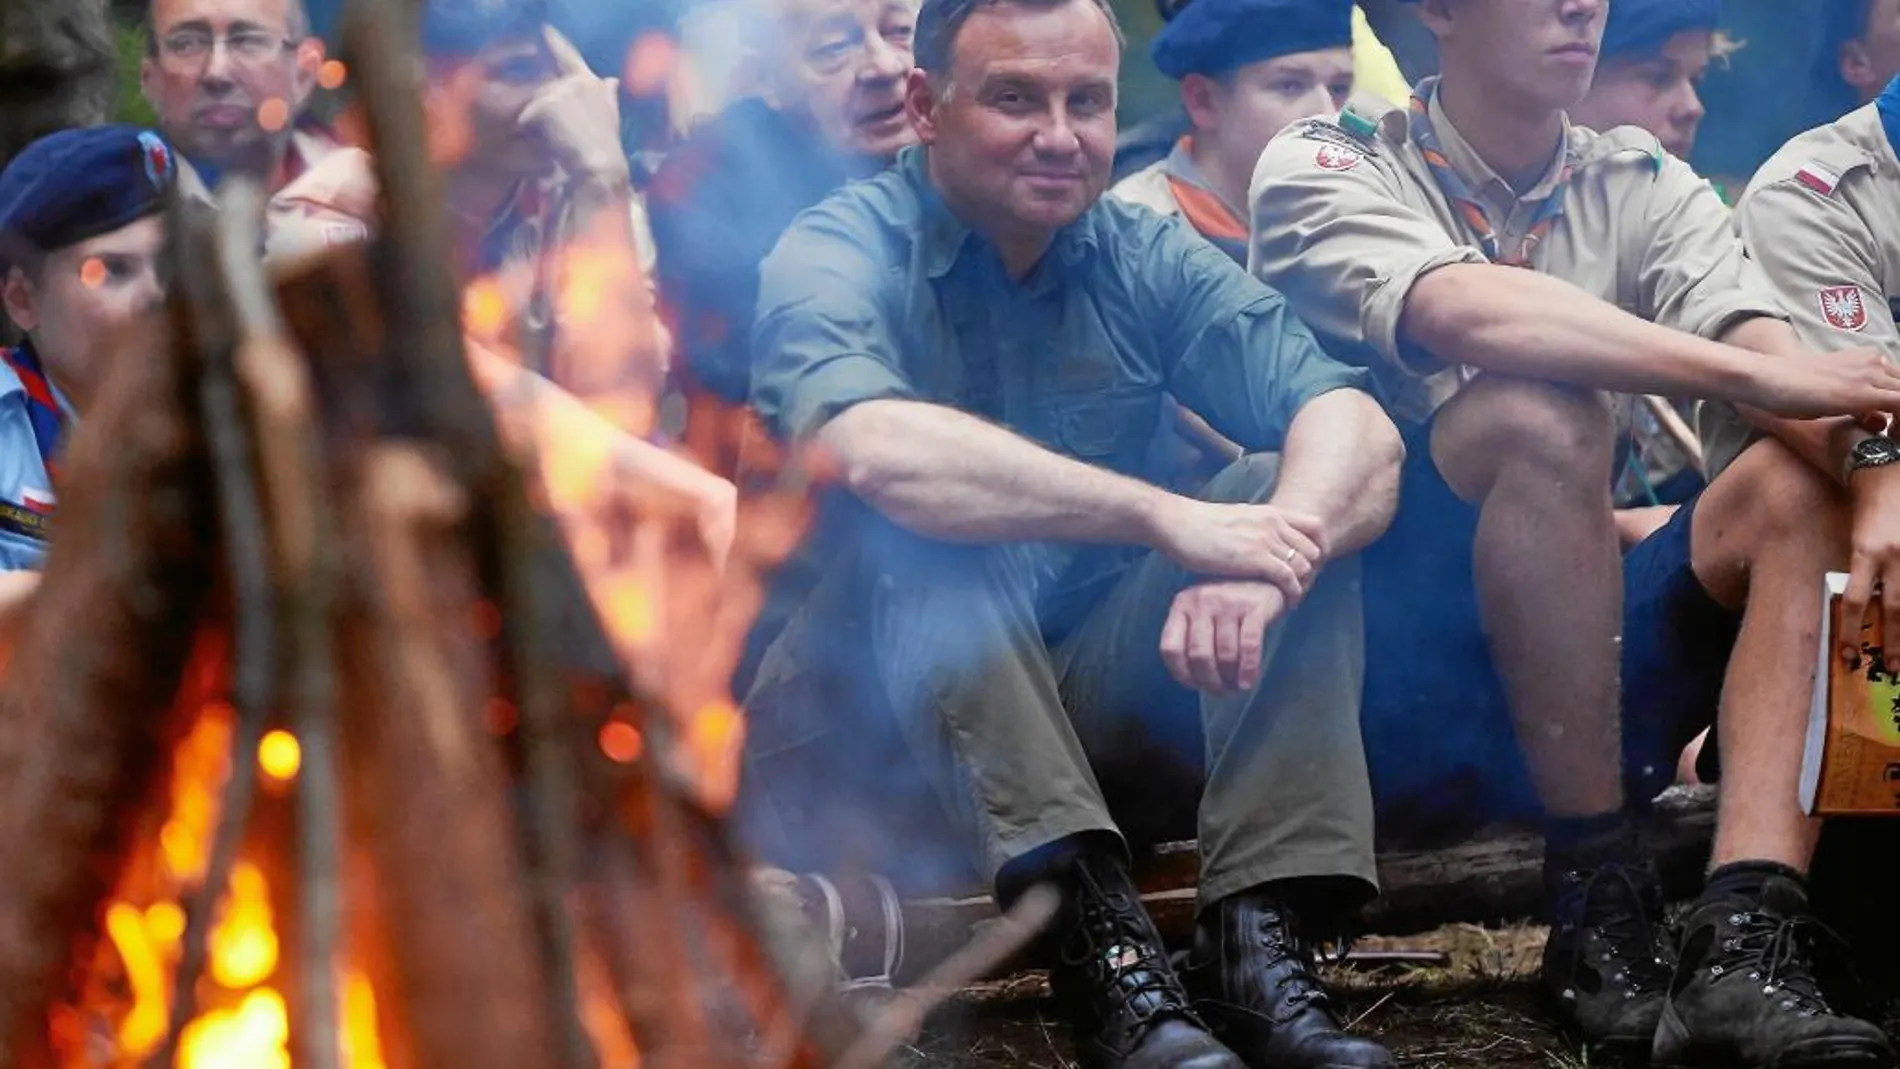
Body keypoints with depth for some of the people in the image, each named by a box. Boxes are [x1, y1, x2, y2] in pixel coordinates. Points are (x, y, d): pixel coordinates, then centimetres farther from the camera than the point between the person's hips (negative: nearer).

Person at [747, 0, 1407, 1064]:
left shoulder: (1150, 259, 2)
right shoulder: (836, 253, -11)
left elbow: (1358, 429, -12)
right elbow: (871, 450, -34)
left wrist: (1265, 558, -34)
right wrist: (1167, 518, -38)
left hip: (1092, 714, 4)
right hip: (883, 727, -4)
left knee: (1293, 490, -13)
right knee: (925, 525, -30)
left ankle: (1261, 937, -28)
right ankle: (1099, 939, -39)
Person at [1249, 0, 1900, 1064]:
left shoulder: (1643, 186, 11)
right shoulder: (1326, 168, -3)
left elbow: (1772, 349, -8)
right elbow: (1464, 313, -25)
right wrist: (1758, 373, -33)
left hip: (1570, 681, 5)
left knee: (1802, 480, -18)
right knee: (1544, 412, -28)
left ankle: (1749, 951, -34)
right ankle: (1600, 896, -23)